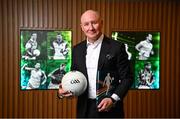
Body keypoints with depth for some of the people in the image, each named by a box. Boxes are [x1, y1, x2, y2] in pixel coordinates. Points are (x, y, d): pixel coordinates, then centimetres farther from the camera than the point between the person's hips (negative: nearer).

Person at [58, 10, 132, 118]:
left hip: (109, 108, -3)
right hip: (85, 109, 4)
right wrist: (64, 89, -7)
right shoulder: (77, 49, 5)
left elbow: (127, 78, -6)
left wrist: (113, 99, -17)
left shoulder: (116, 47, -7)